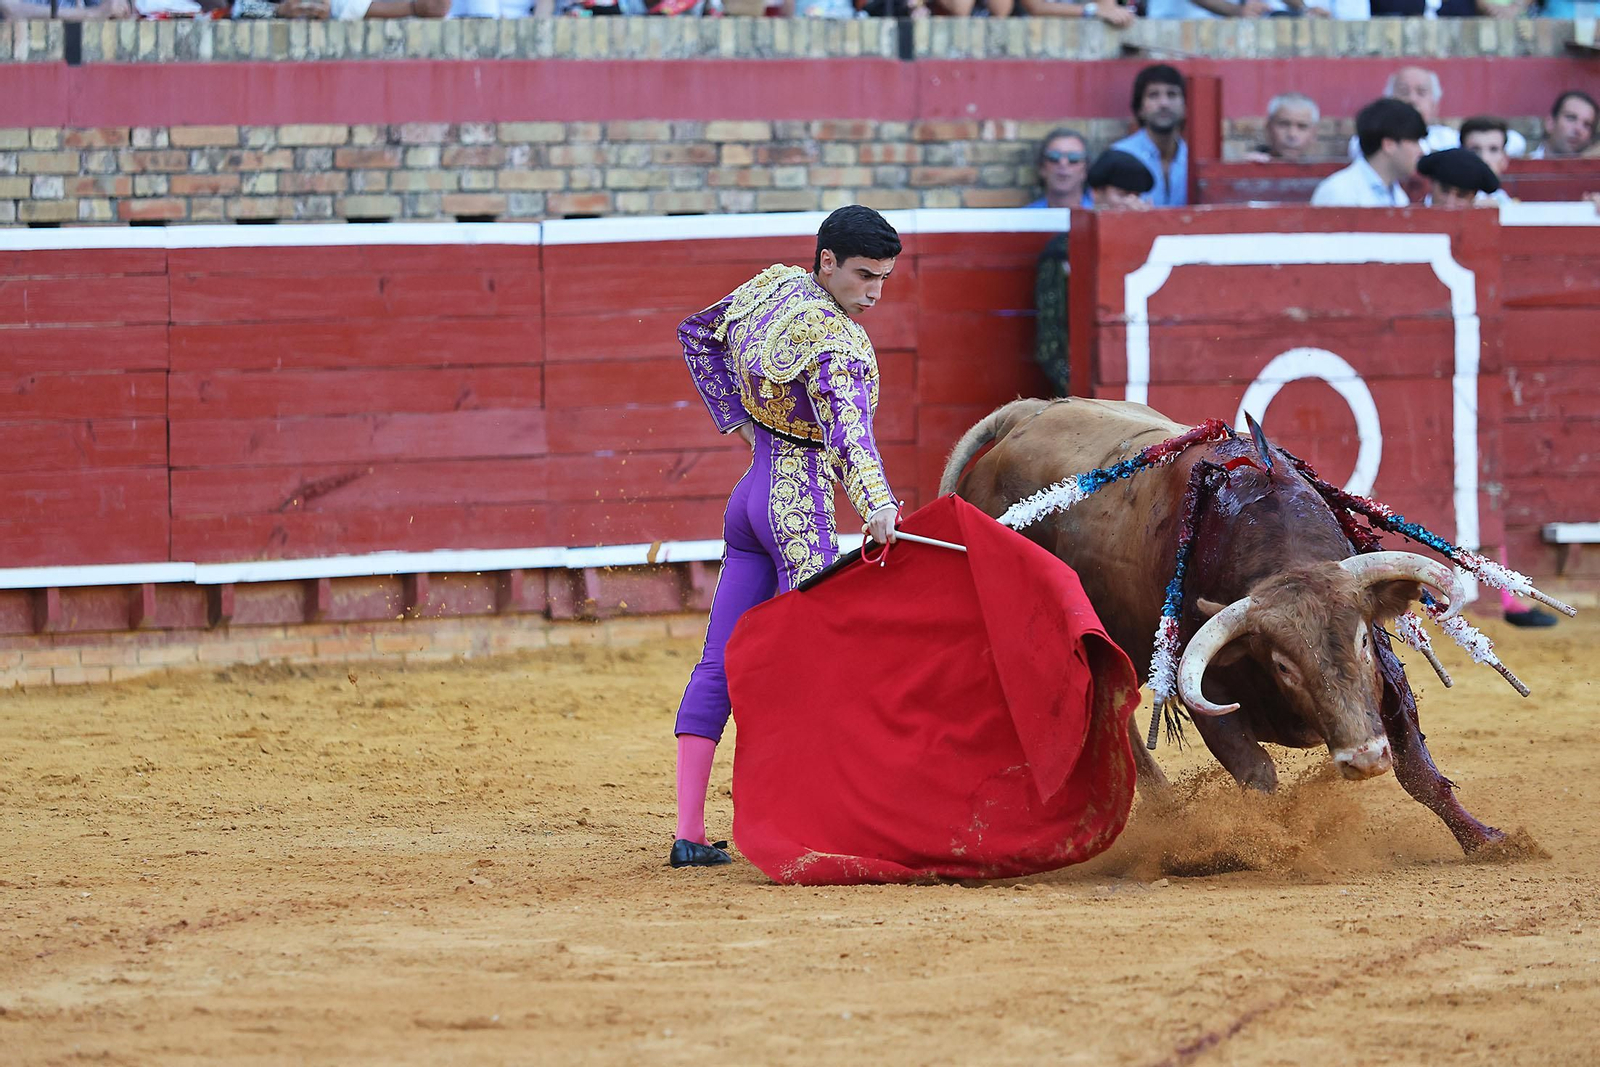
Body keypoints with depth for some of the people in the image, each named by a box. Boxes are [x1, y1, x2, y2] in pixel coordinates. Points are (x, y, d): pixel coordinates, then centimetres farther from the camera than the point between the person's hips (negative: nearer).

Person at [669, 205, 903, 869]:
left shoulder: (775, 286, 8)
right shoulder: (833, 336, -18)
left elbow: (698, 335, 23)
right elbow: (846, 422, -35)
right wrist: (878, 504, -49)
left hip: (752, 496, 9)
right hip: (801, 506, -9)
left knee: (719, 666, 6)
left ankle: (689, 832, 5)